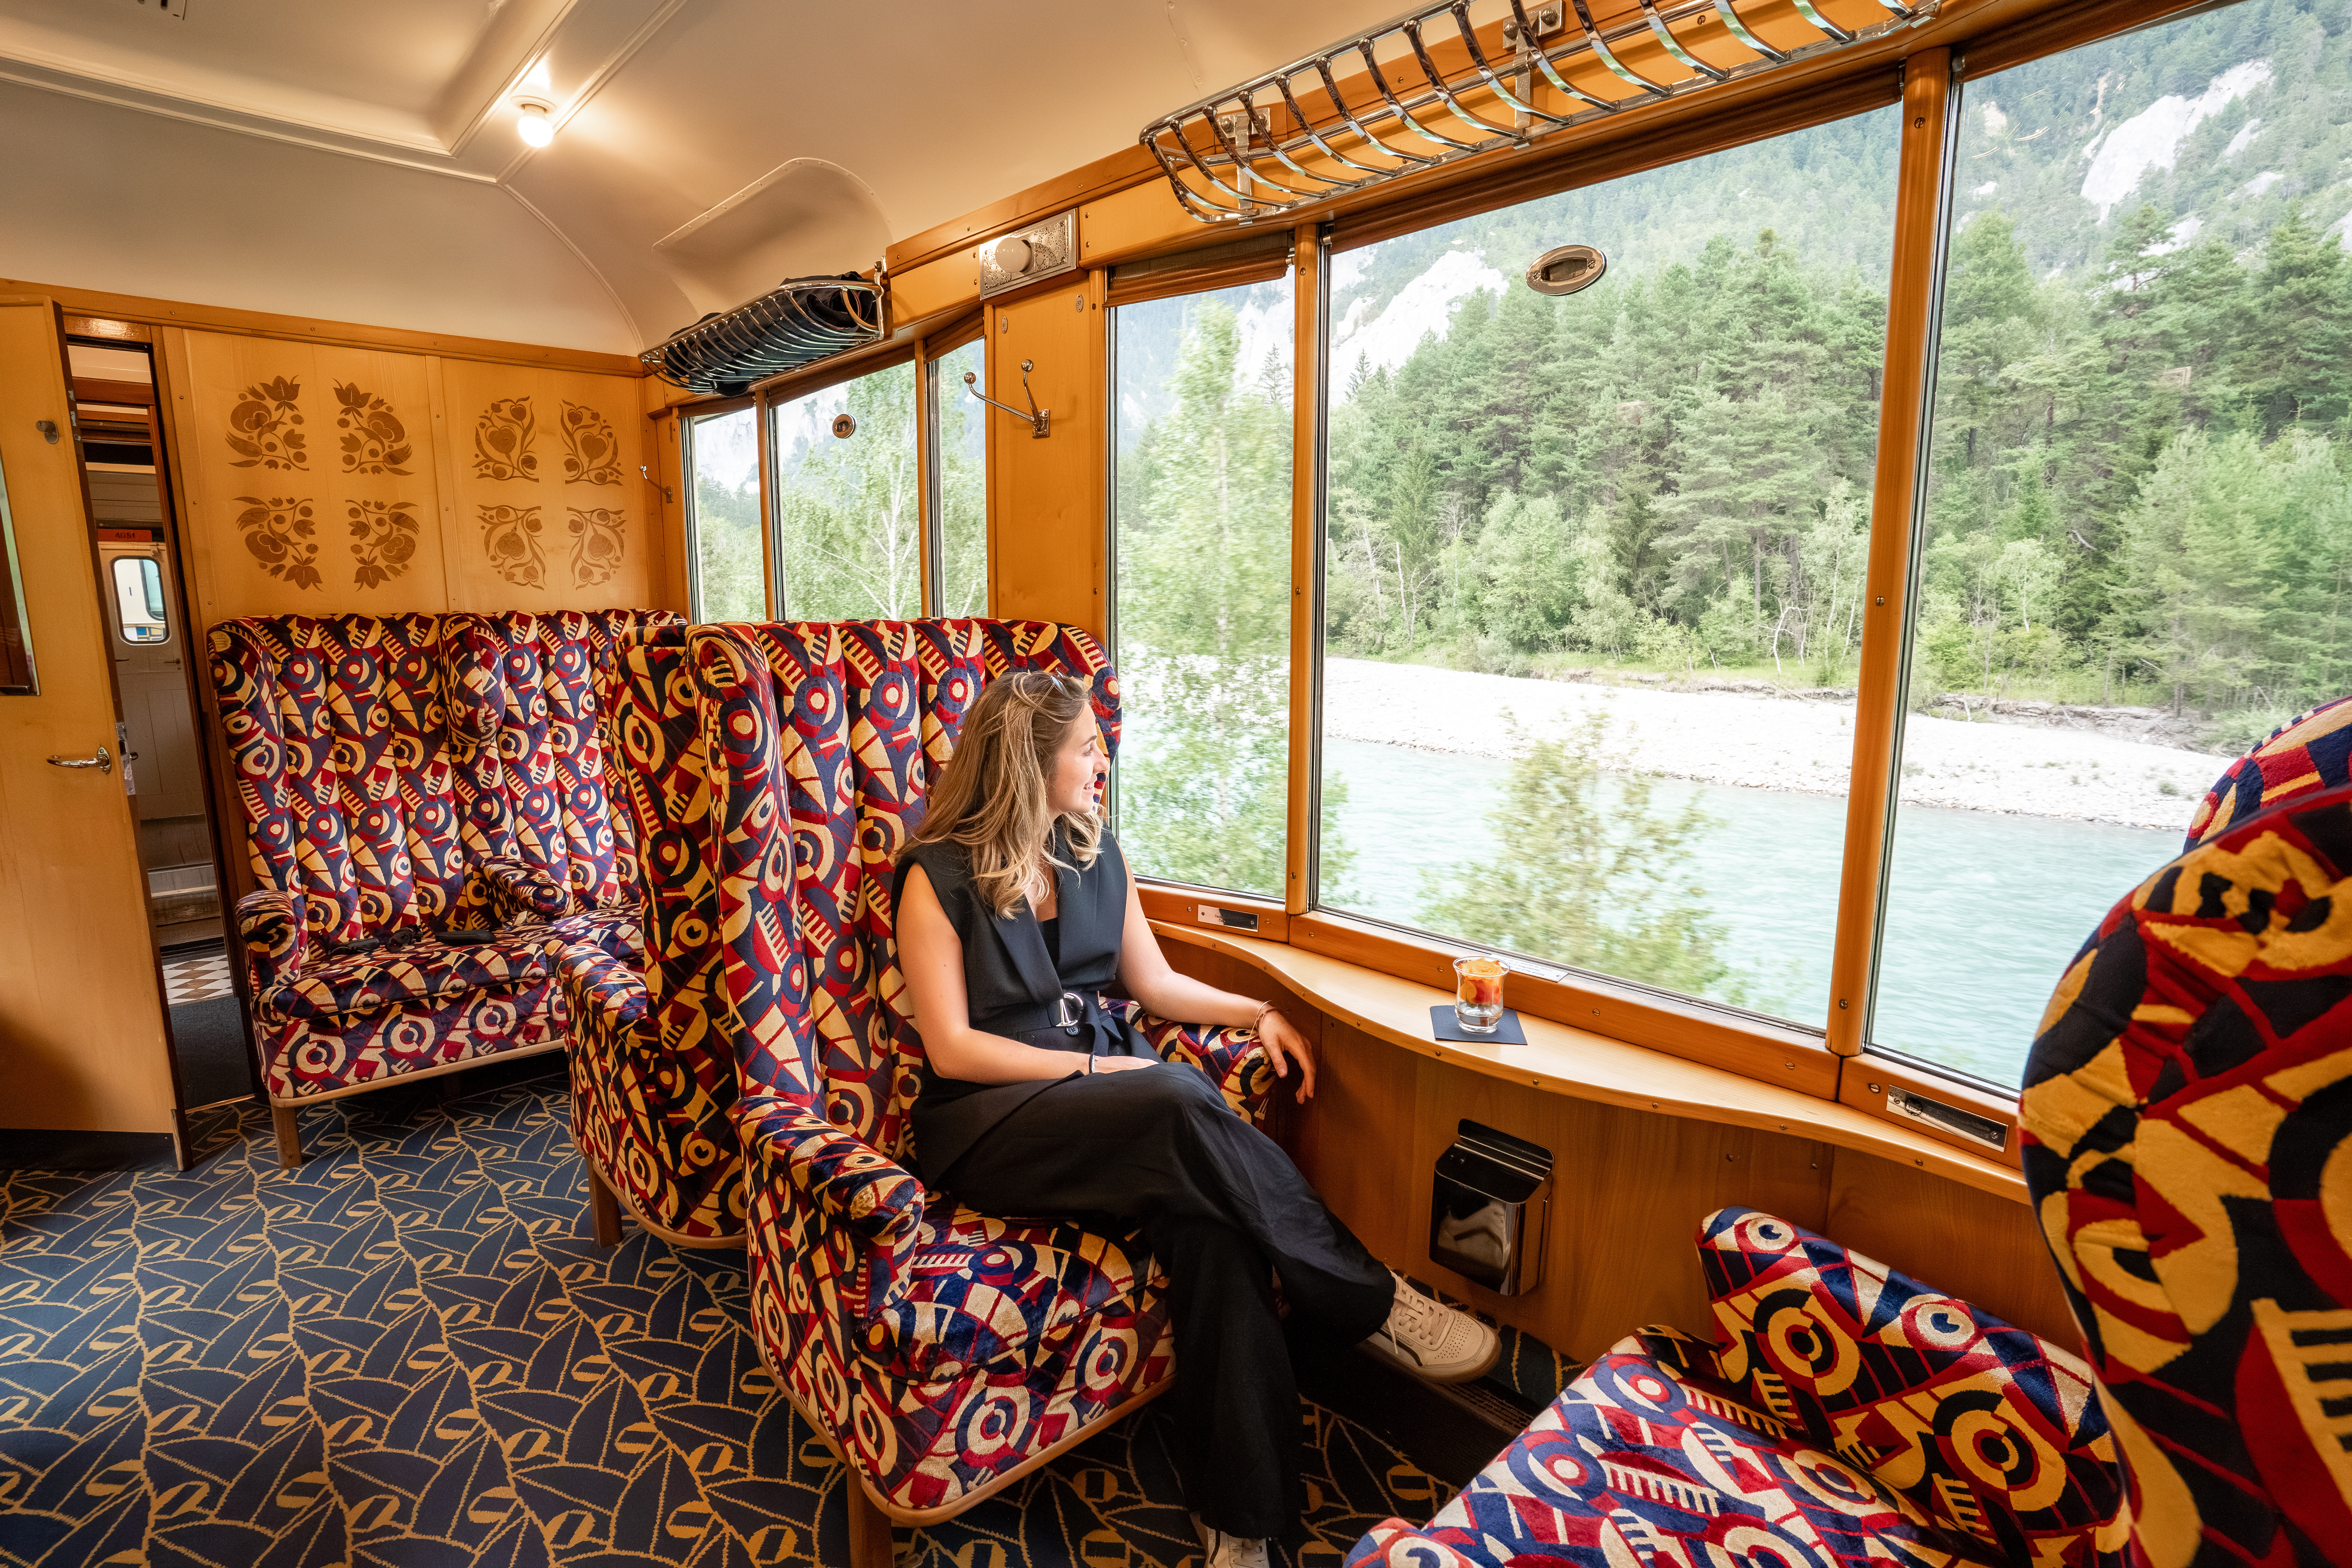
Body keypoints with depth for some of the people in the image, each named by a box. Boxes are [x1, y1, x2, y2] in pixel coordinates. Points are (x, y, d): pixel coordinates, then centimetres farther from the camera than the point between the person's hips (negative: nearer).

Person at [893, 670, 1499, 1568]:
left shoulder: (1097, 855, 11)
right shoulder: (939, 879, -7)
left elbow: (1156, 984, 16)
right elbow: (951, 1048, -10)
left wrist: (1256, 1012, 1)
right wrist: (1088, 1069, -15)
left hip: (1104, 1072, 5)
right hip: (988, 1119, -5)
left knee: (1209, 1217, -28)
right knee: (1183, 1115, -33)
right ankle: (1368, 1305, -16)